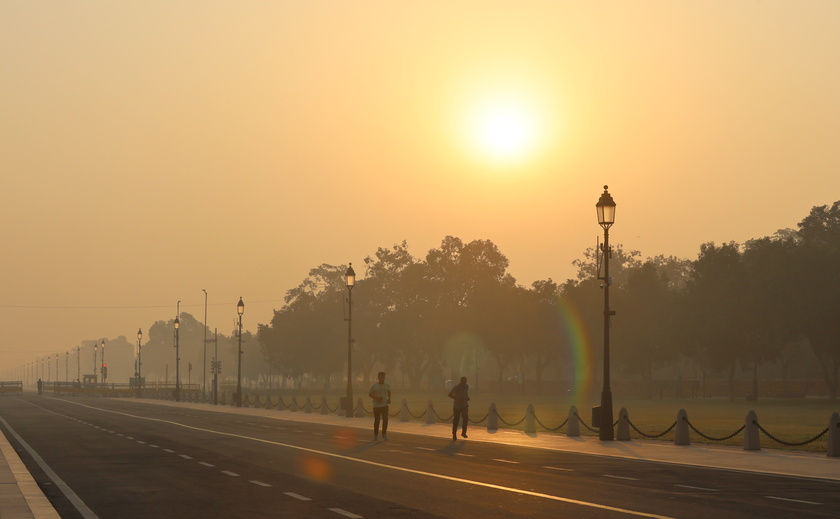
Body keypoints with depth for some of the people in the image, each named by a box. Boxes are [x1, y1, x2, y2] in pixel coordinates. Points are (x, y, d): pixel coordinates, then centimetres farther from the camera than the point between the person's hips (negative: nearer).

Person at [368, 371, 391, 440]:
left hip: (385, 405, 3)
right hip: (377, 405, -3)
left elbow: (389, 393, 24)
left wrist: (389, 399, 7)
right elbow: (369, 394, 0)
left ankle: (384, 434, 7)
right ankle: (376, 435, 14)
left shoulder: (387, 386, 7)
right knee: (377, 420, 2)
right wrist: (376, 398, -15)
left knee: (385, 419, -5)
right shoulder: (374, 386, -4)